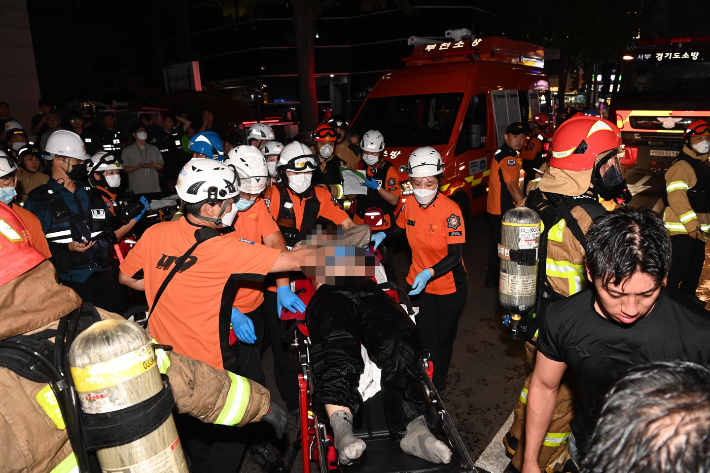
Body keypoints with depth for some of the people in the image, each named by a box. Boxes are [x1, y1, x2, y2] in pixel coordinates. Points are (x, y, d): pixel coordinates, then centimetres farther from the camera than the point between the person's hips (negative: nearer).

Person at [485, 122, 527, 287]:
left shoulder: (501, 153, 14)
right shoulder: (508, 157, -20)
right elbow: (512, 187, -28)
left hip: (495, 207, 11)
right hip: (504, 210, -11)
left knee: (497, 241, 18)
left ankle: (491, 277, 28)